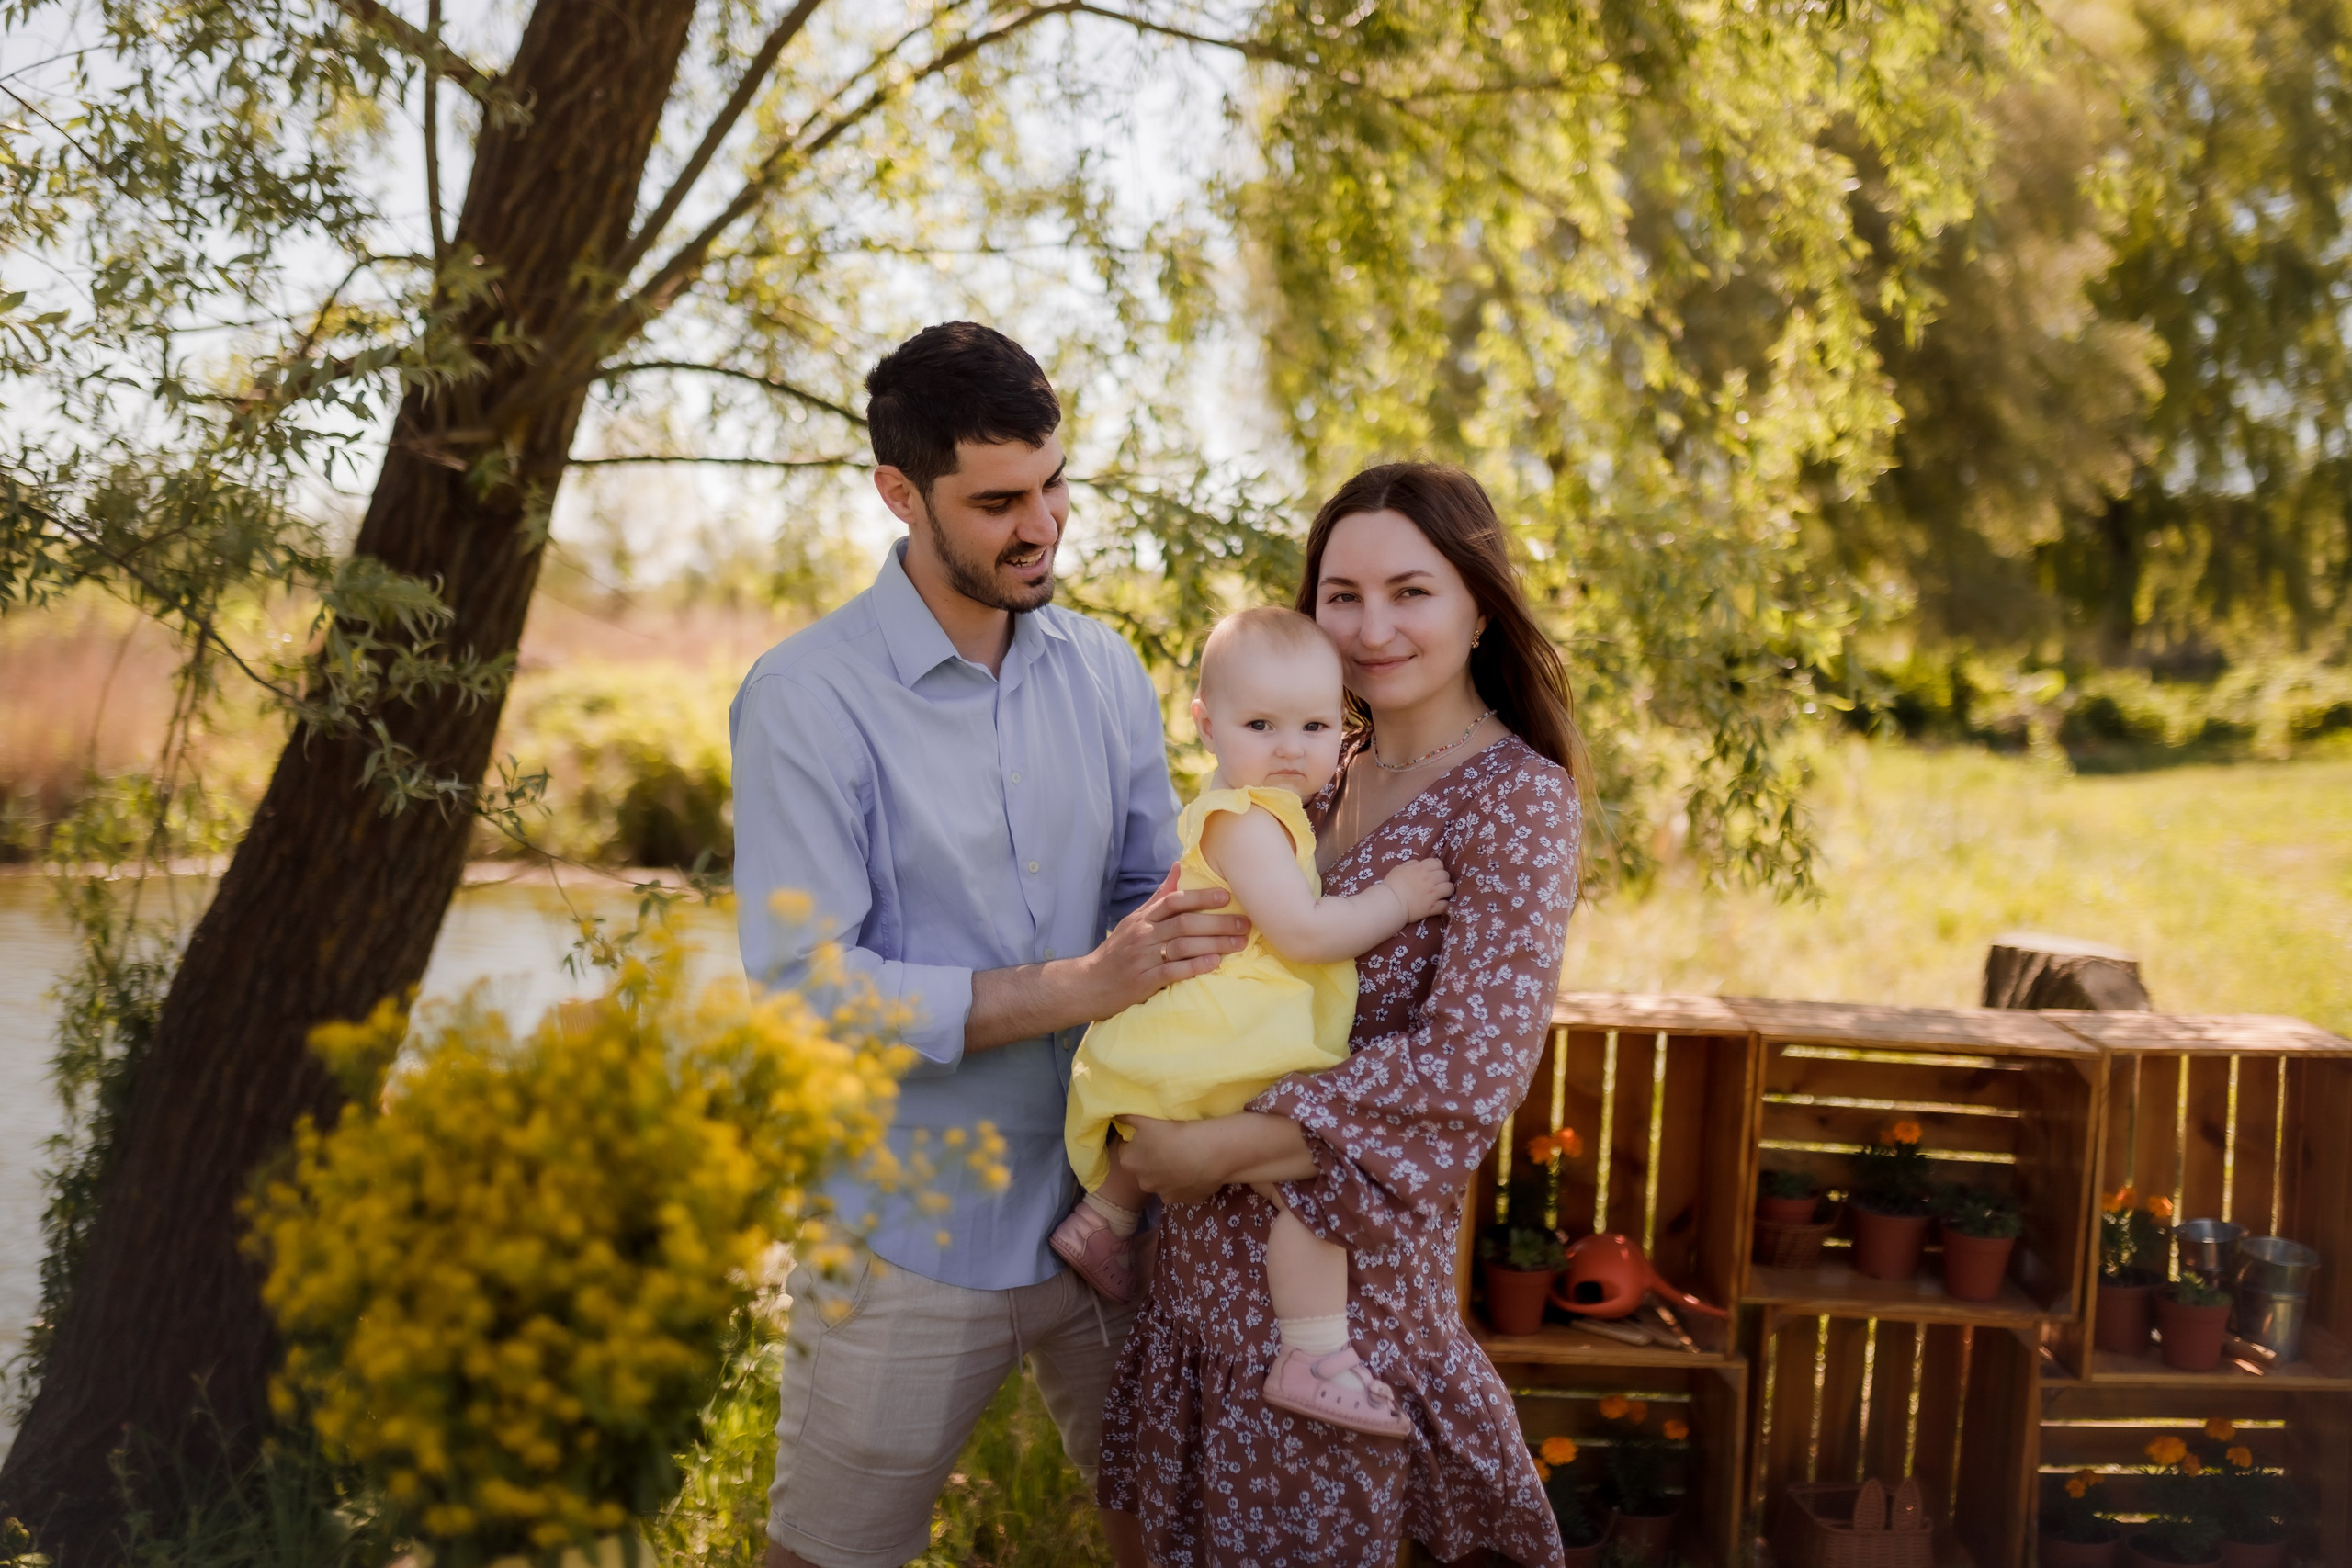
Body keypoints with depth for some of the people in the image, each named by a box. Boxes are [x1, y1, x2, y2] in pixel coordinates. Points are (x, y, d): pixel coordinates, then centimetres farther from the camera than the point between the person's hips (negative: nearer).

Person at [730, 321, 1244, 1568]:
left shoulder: (1103, 670, 5)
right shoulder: (807, 699, -13)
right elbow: (802, 989, -19)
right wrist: (1081, 986, -23)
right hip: (910, 1240, -5)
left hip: (1103, 1208, 5)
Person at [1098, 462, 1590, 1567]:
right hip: (1208, 1245, 7)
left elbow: (1468, 1070, -23)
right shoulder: (1327, 775, 8)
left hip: (1341, 1257, -7)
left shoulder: (1516, 798, -14)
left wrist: (1213, 1153, -22)